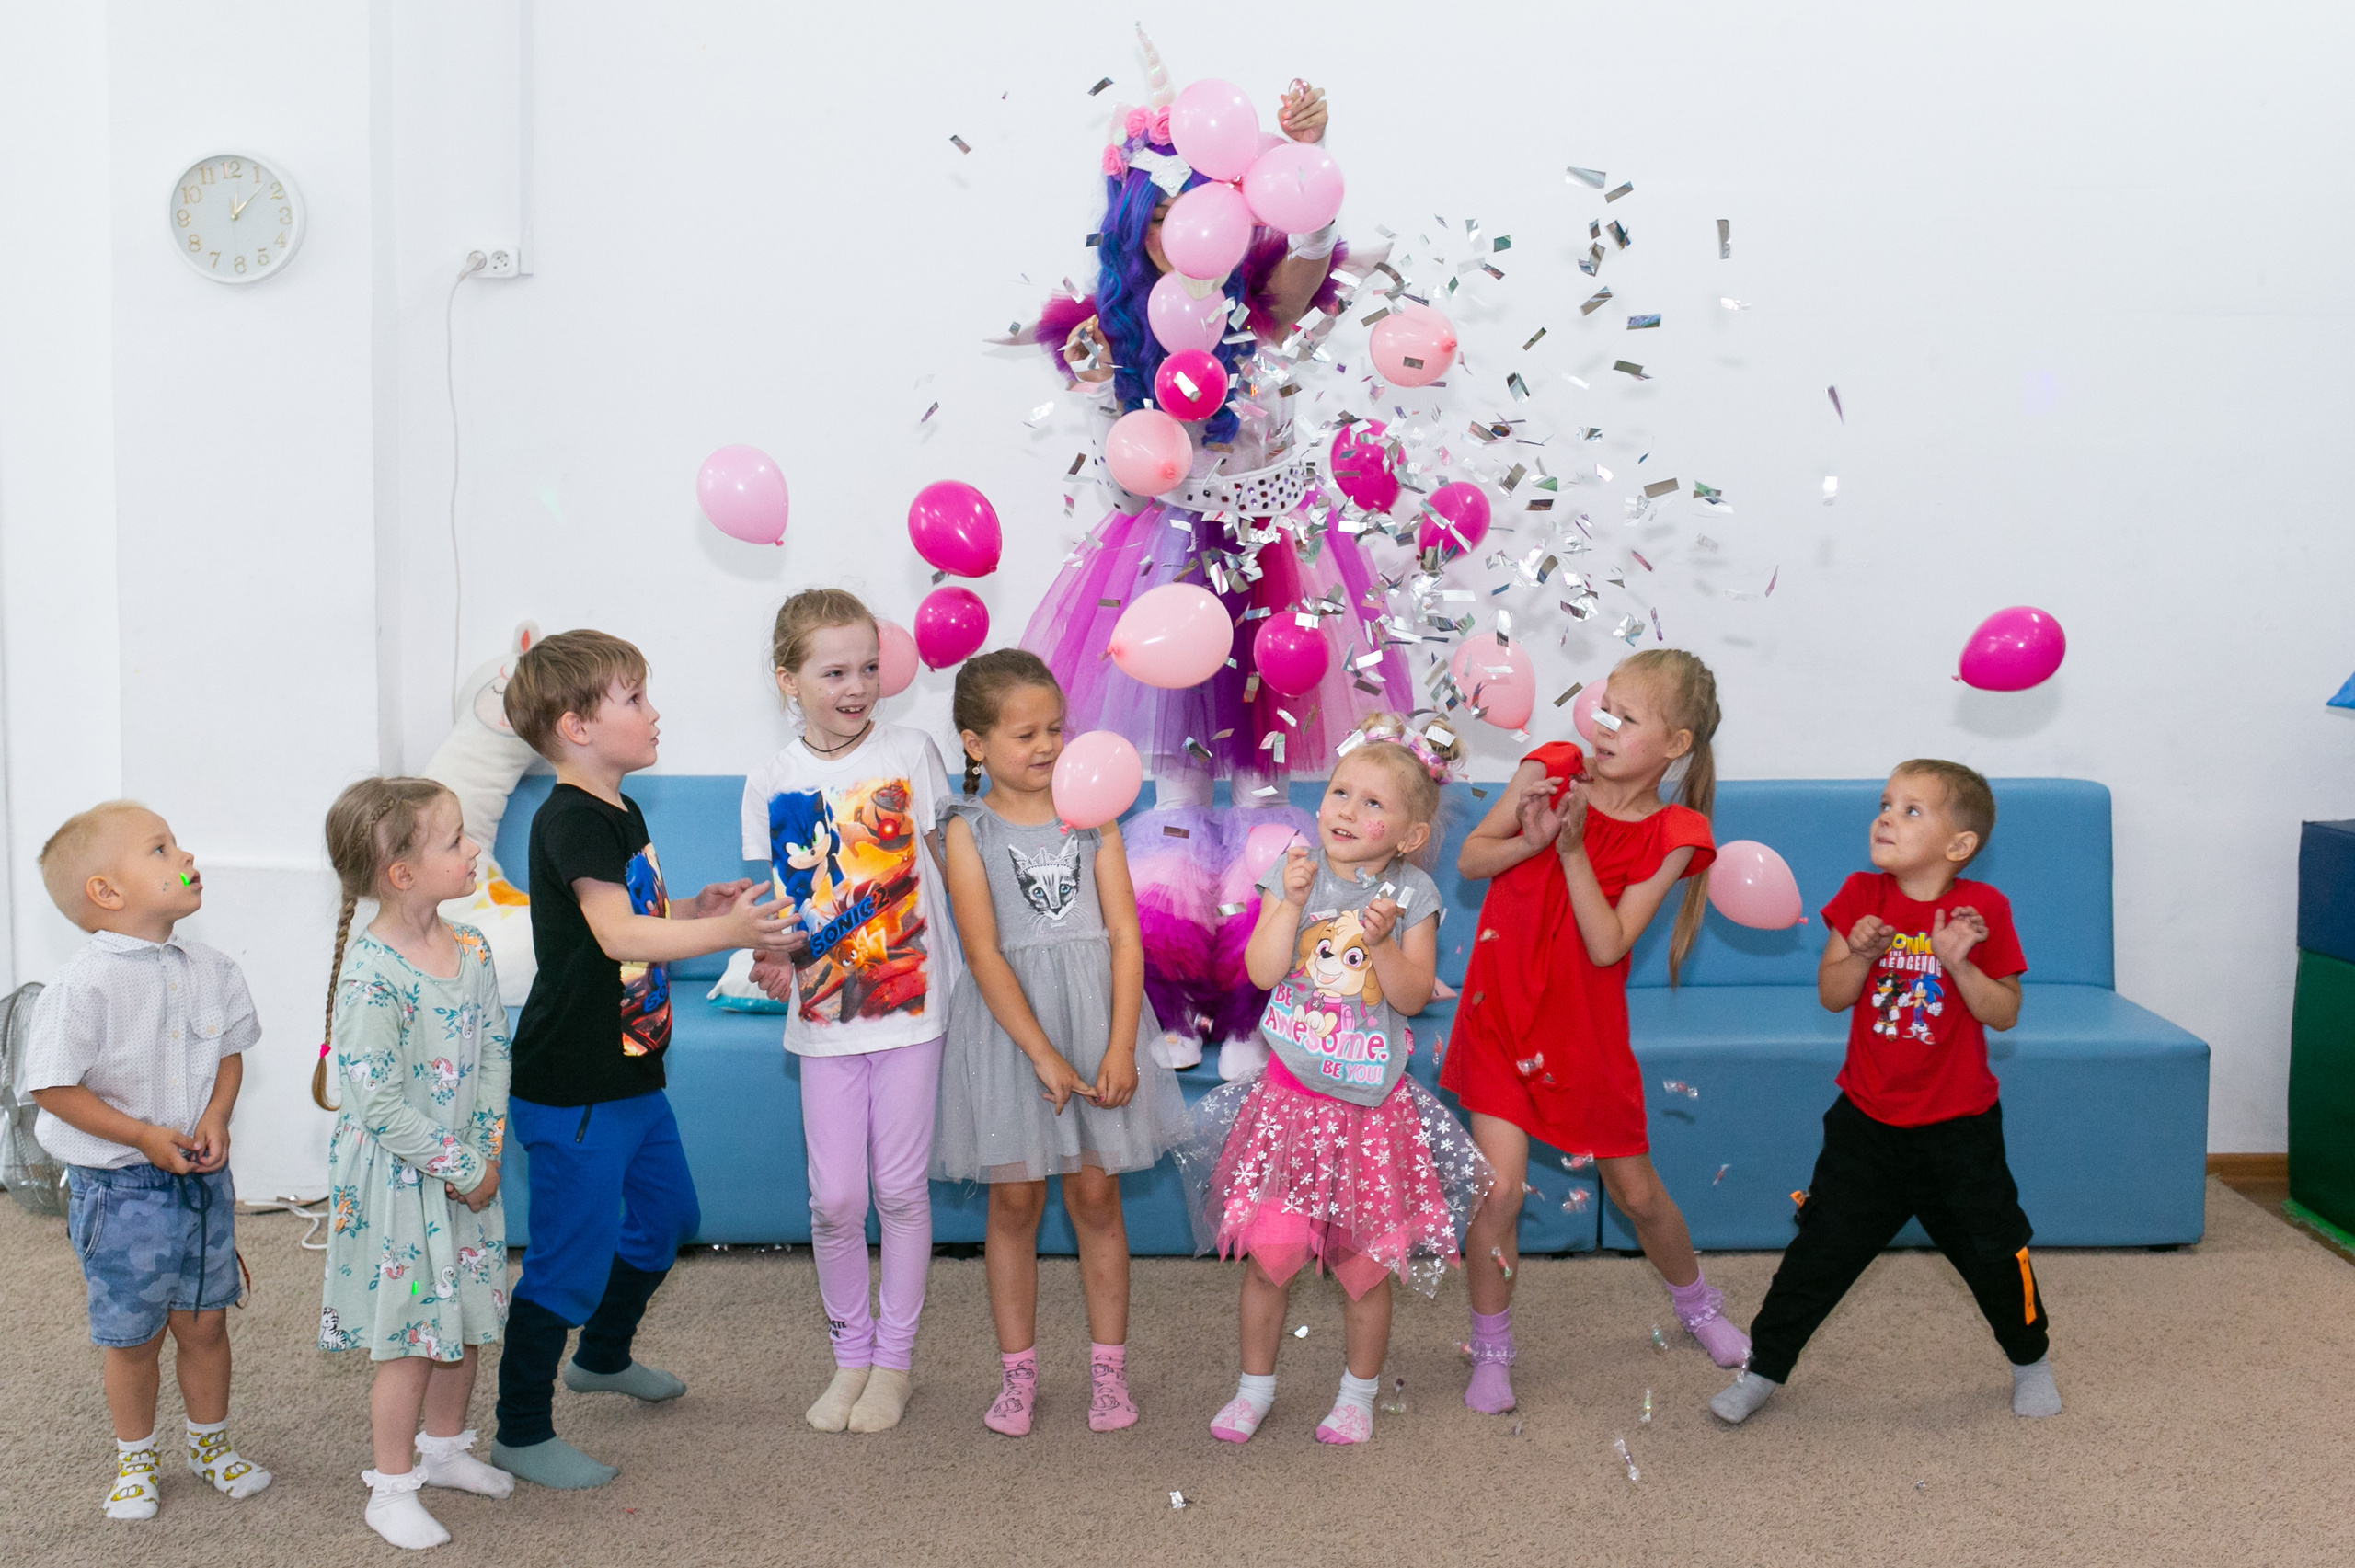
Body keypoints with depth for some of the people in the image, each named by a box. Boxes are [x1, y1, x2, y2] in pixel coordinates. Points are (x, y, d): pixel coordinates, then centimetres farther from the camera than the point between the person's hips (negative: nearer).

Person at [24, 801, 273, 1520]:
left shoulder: (209, 969, -2)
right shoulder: (85, 985, -20)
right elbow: (54, 1088, -17)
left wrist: (216, 1116, -8)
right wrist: (145, 1136, -19)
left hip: (202, 1180, 5)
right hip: (120, 1188, -4)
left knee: (205, 1321, 16)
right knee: (133, 1334, 11)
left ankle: (211, 1441, 37)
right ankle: (134, 1459, 33)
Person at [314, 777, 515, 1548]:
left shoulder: (470, 950, -1)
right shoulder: (371, 974, -23)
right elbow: (379, 1102, -23)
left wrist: (487, 1153, -5)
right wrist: (460, 1168, -17)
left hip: (466, 1170, 7)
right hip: (395, 1178, -7)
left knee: (466, 1317, 19)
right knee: (411, 1336, 3)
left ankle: (445, 1447, 40)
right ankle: (390, 1490, 20)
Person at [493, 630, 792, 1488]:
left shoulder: (621, 813, 11)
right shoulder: (570, 821, -20)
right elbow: (617, 936, -32)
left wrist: (694, 907, 8)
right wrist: (725, 933, -38)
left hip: (630, 1075, 10)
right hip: (573, 1090, -10)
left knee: (666, 1213, 25)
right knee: (569, 1257, -2)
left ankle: (603, 1355, 47)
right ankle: (521, 1434, 13)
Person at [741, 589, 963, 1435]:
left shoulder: (911, 752, -5)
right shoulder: (771, 781, 0)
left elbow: (945, 861, 1)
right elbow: (778, 897, 5)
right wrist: (770, 961, -14)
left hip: (911, 998, -1)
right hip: (823, 1013, 1)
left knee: (901, 1189, 6)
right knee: (834, 1199, 4)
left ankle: (895, 1357, 23)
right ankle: (850, 1354, 25)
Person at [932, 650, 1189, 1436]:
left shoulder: (1092, 816, 3)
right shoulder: (968, 831, -4)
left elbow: (1125, 936, -2)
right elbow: (985, 956, -10)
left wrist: (1120, 1049, -11)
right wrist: (1045, 1056, -17)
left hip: (1095, 1011, 1)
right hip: (1010, 1022, -1)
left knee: (1095, 1194, 7)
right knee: (1015, 1199, 7)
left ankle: (1109, 1366, 19)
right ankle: (1017, 1369, 20)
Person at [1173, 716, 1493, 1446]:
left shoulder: (1412, 893, -2)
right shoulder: (1294, 872, -1)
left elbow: (1413, 995, -8)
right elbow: (1263, 971, -10)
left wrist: (1382, 942, -23)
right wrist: (1291, 902, -20)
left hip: (1372, 1101, 0)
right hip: (1289, 1093, 0)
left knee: (1365, 1262, 7)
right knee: (1268, 1252, 0)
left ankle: (1358, 1392, 27)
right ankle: (1255, 1385, 21)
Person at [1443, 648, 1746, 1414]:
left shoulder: (1670, 835, -11)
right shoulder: (1550, 770, -8)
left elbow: (1607, 944, -19)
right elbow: (1469, 859, -1)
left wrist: (1573, 849, -27)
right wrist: (1529, 840, -20)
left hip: (1584, 1029, 0)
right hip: (1501, 1010, 0)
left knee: (1636, 1190, 14)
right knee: (1500, 1189, -7)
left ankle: (1697, 1305, 43)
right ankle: (1491, 1350, 13)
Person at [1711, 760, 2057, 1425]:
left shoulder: (1983, 908, -10)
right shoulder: (1861, 895, -4)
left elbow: (2004, 1014, -10)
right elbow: (1831, 995, -4)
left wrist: (1958, 964, -26)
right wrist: (1860, 955, -24)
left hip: (1958, 1126, -1)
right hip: (1867, 1119, 1)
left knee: (1992, 1250, 10)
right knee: (1823, 1246, 3)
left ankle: (2031, 1359, 37)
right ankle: (1764, 1368, 15)